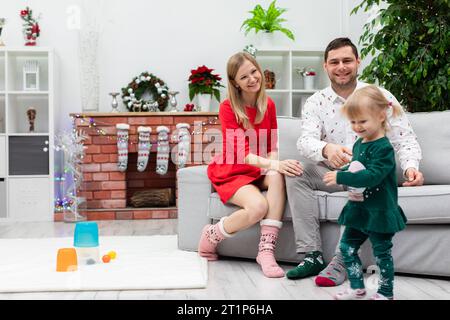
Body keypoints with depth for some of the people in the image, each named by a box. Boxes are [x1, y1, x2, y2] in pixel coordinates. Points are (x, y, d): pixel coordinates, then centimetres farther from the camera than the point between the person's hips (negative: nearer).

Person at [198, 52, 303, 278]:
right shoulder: (228, 107, -13)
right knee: (258, 206, -33)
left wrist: (275, 164, -18)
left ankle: (266, 250, -30)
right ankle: (211, 236, -4)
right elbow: (241, 153, -21)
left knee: (277, 177, -31)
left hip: (259, 172, 5)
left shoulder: (268, 105, 4)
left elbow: (271, 147, 6)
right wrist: (274, 164, -36)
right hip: (231, 173, -4)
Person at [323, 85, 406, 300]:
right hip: (358, 208, 9)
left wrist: (341, 177, -29)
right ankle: (357, 288, 26)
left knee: (382, 253, 6)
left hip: (379, 211, -8)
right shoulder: (359, 144, 7)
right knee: (347, 246, 12)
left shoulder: (383, 148, -20)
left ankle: (386, 293, 22)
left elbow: (371, 176, -30)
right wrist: (344, 172, -1)